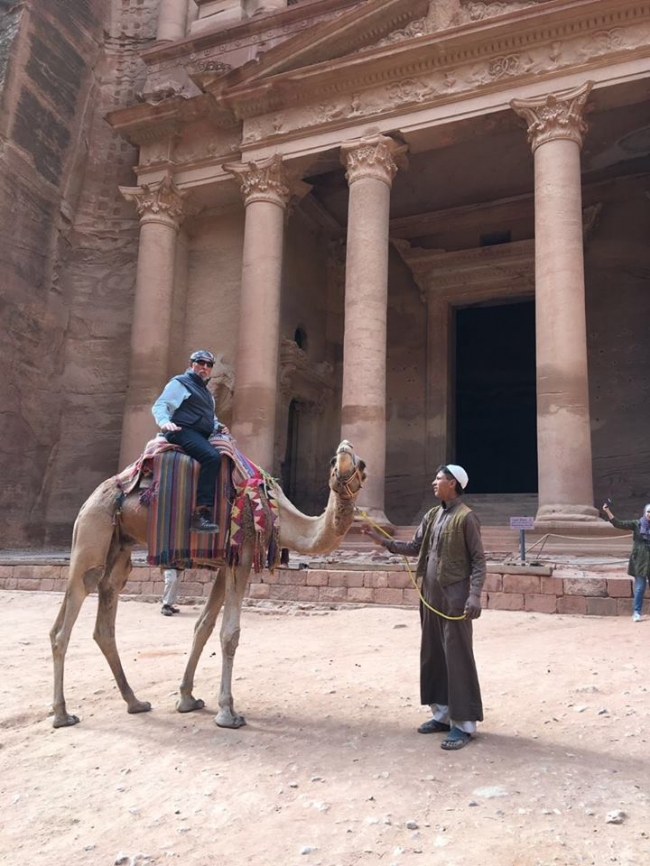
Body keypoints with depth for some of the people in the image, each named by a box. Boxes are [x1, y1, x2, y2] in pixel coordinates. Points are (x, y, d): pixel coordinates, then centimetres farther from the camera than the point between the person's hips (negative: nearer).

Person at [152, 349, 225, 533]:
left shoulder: (205, 390, 31)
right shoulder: (180, 383, 4)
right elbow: (160, 406, -7)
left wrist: (217, 426, 17)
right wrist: (164, 421, -29)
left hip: (202, 436, 10)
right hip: (184, 432, -10)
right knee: (212, 456, -34)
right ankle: (201, 512, -38)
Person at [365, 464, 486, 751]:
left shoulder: (466, 517, -11)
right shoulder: (431, 515, 12)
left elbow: (478, 560, -12)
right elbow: (414, 548, 14)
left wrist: (474, 595, -21)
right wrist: (383, 541, 4)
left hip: (455, 595, -8)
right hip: (430, 593, 8)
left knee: (457, 657, -2)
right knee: (432, 655, 14)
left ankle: (463, 724, 7)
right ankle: (442, 714, 26)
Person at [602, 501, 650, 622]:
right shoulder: (637, 524, -2)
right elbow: (618, 523, -8)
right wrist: (608, 511, -16)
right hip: (639, 561, -2)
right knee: (640, 588, 0)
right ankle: (637, 613, 8)